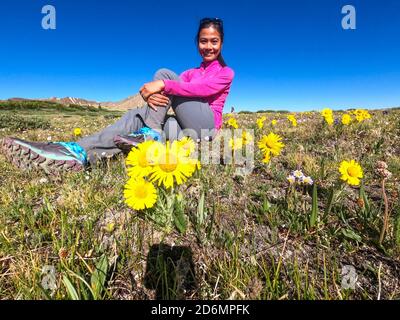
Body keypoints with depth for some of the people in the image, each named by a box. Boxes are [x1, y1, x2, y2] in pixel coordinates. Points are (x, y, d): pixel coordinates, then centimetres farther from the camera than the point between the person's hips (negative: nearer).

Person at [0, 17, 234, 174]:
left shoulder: (226, 72, 10)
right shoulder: (190, 73, 24)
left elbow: (202, 88, -16)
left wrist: (164, 85, -27)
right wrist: (151, 94, -23)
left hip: (205, 126, -4)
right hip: (183, 125, 4)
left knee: (164, 74, -16)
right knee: (138, 114, -24)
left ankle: (151, 134, -29)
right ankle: (79, 153, -42)